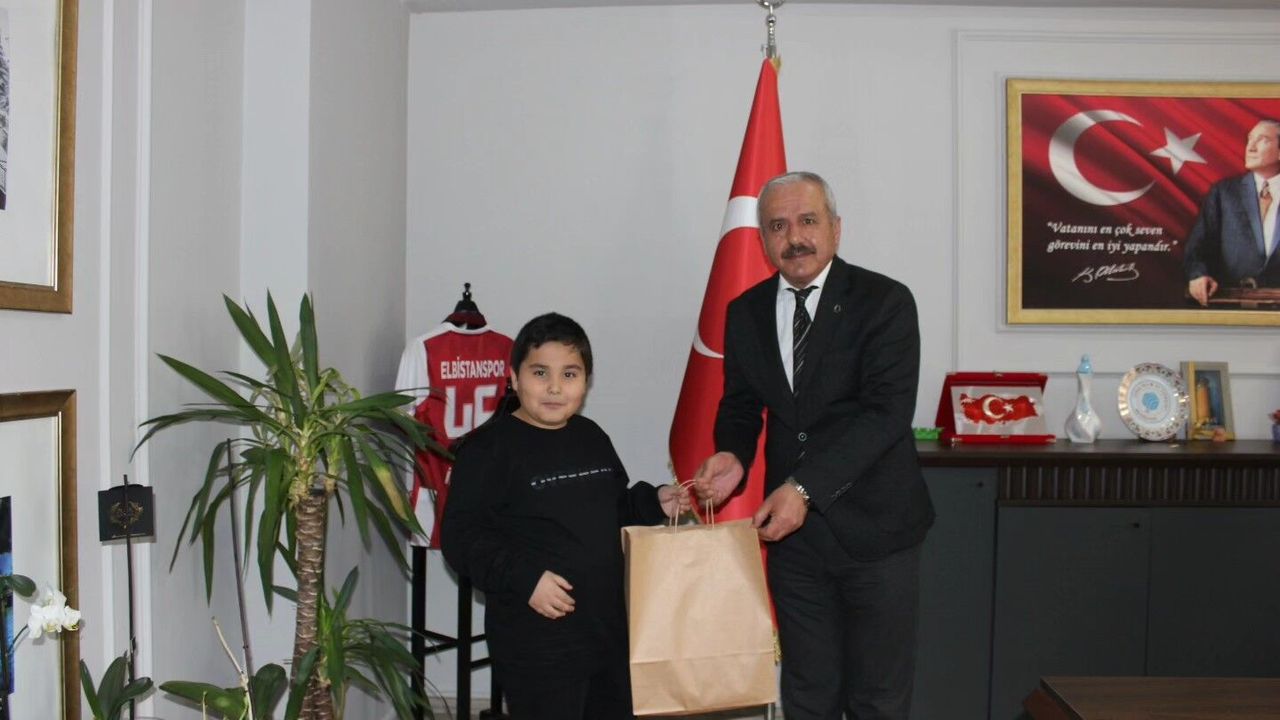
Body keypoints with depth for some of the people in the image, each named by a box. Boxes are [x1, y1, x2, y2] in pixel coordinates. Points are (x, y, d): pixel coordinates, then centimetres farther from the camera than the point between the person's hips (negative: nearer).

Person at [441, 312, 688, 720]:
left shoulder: (592, 438, 9)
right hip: (535, 644, -7)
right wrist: (525, 578, -26)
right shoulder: (489, 448, -13)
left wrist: (654, 503, 8)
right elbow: (461, 537, -17)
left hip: (608, 629, 8)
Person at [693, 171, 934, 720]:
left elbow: (887, 410, -20)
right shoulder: (746, 312, 5)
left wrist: (805, 486, -27)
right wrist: (733, 456, -10)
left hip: (874, 529, -4)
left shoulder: (885, 302, -10)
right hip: (792, 529, 4)